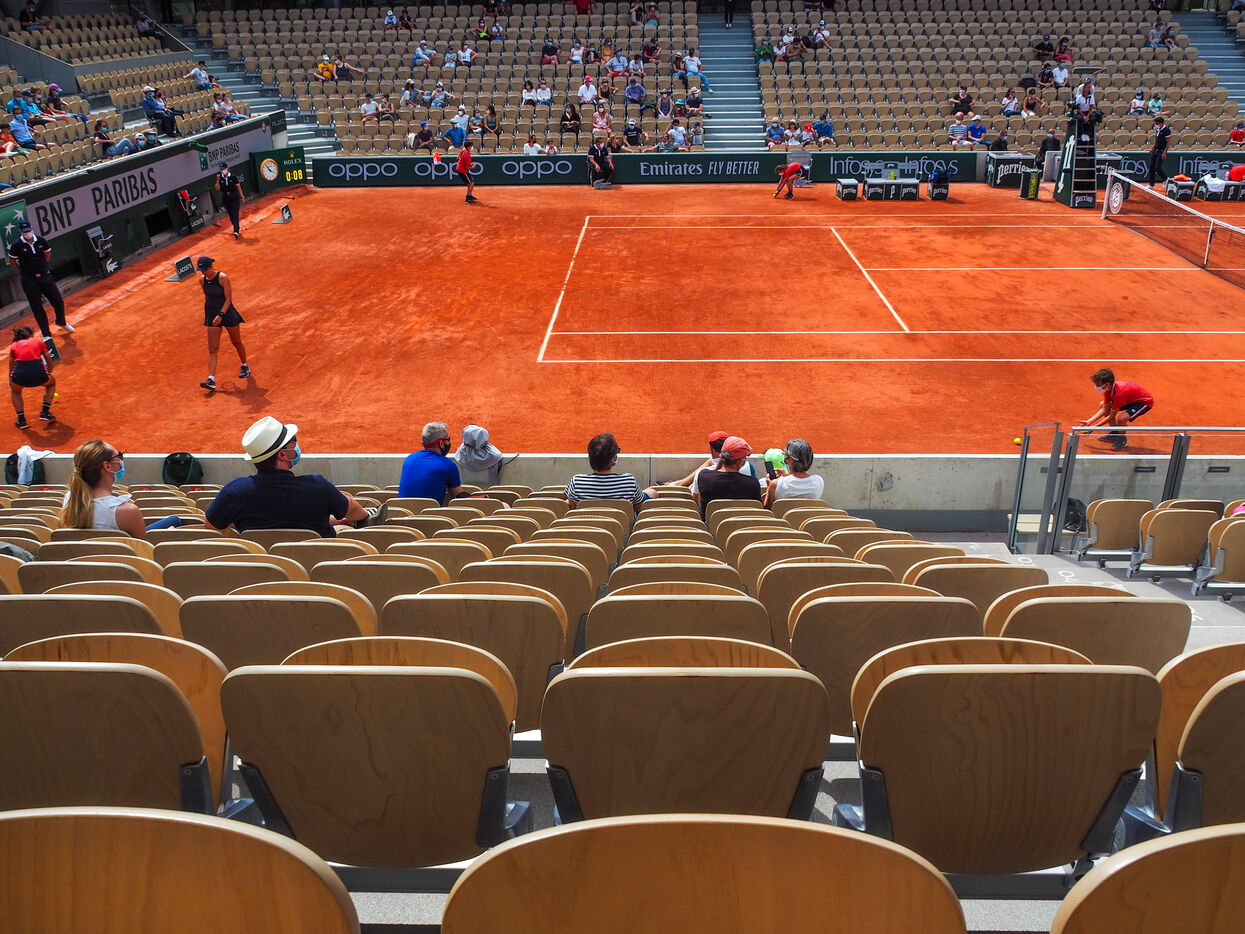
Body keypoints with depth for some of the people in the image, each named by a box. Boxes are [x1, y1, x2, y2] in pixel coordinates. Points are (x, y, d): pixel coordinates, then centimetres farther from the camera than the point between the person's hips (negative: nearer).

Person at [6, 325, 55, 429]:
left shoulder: (13, 346, 25)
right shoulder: (38, 341, 22)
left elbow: (11, 369, 29)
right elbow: (50, 363, 23)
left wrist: (11, 384, 45)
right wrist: (46, 375, 42)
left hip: (19, 371, 1)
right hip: (37, 369, -1)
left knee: (15, 392, 34)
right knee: (51, 382, 33)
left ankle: (21, 420, 21)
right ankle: (45, 412, 21)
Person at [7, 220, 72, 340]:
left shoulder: (40, 240, -1)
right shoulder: (16, 245, -10)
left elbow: (48, 253, 18)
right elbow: (12, 260, 5)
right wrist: (24, 270, 2)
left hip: (45, 276, 3)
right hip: (29, 280, -3)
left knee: (59, 303, 7)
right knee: (37, 308, 1)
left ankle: (61, 322, 37)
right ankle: (46, 335, 8)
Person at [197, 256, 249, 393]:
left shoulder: (223, 278, -16)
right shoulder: (202, 280, 1)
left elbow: (228, 299, -19)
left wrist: (221, 315, -29)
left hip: (227, 314, -4)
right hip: (212, 315, 4)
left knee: (236, 343, 14)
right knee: (212, 349, -5)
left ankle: (245, 367, 40)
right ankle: (211, 380, -13)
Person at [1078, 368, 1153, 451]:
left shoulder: (1119, 394, -37)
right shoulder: (1108, 388, -12)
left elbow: (1111, 416, -26)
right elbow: (1104, 410, -3)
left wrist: (1094, 427, -21)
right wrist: (1088, 422, -9)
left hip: (1146, 401, -9)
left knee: (1121, 419, -32)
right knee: (1103, 405, 5)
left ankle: (1122, 440, 1)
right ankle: (1115, 433, 17)